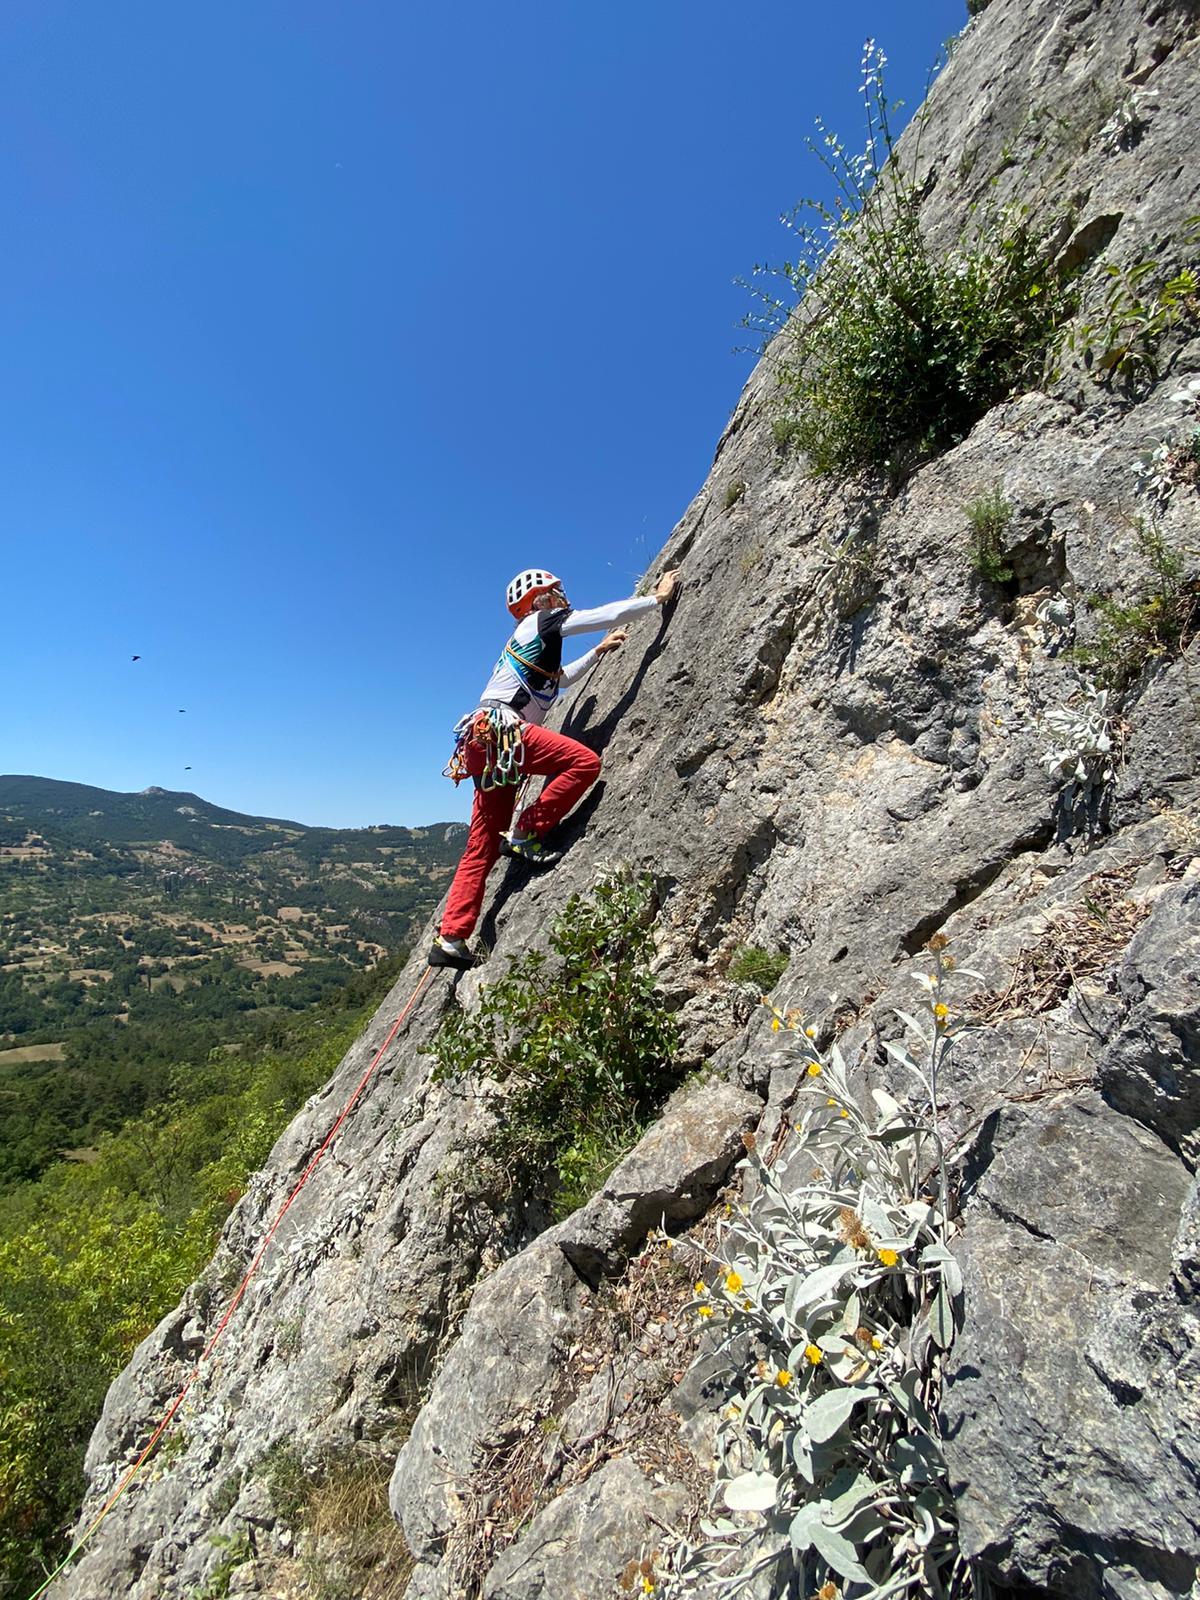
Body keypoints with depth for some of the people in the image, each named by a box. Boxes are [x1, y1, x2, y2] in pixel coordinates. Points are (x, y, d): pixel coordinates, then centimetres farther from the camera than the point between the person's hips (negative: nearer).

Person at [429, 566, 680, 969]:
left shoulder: (531, 643, 32)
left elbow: (561, 678, 48)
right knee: (584, 762, -16)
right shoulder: (543, 621, 7)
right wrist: (658, 597, 16)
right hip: (500, 729, -9)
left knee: (482, 848, 7)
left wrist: (599, 651, 47)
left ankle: (450, 940, 7)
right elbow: (611, 614, 5)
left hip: (487, 741, 9)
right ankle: (525, 835, -12)